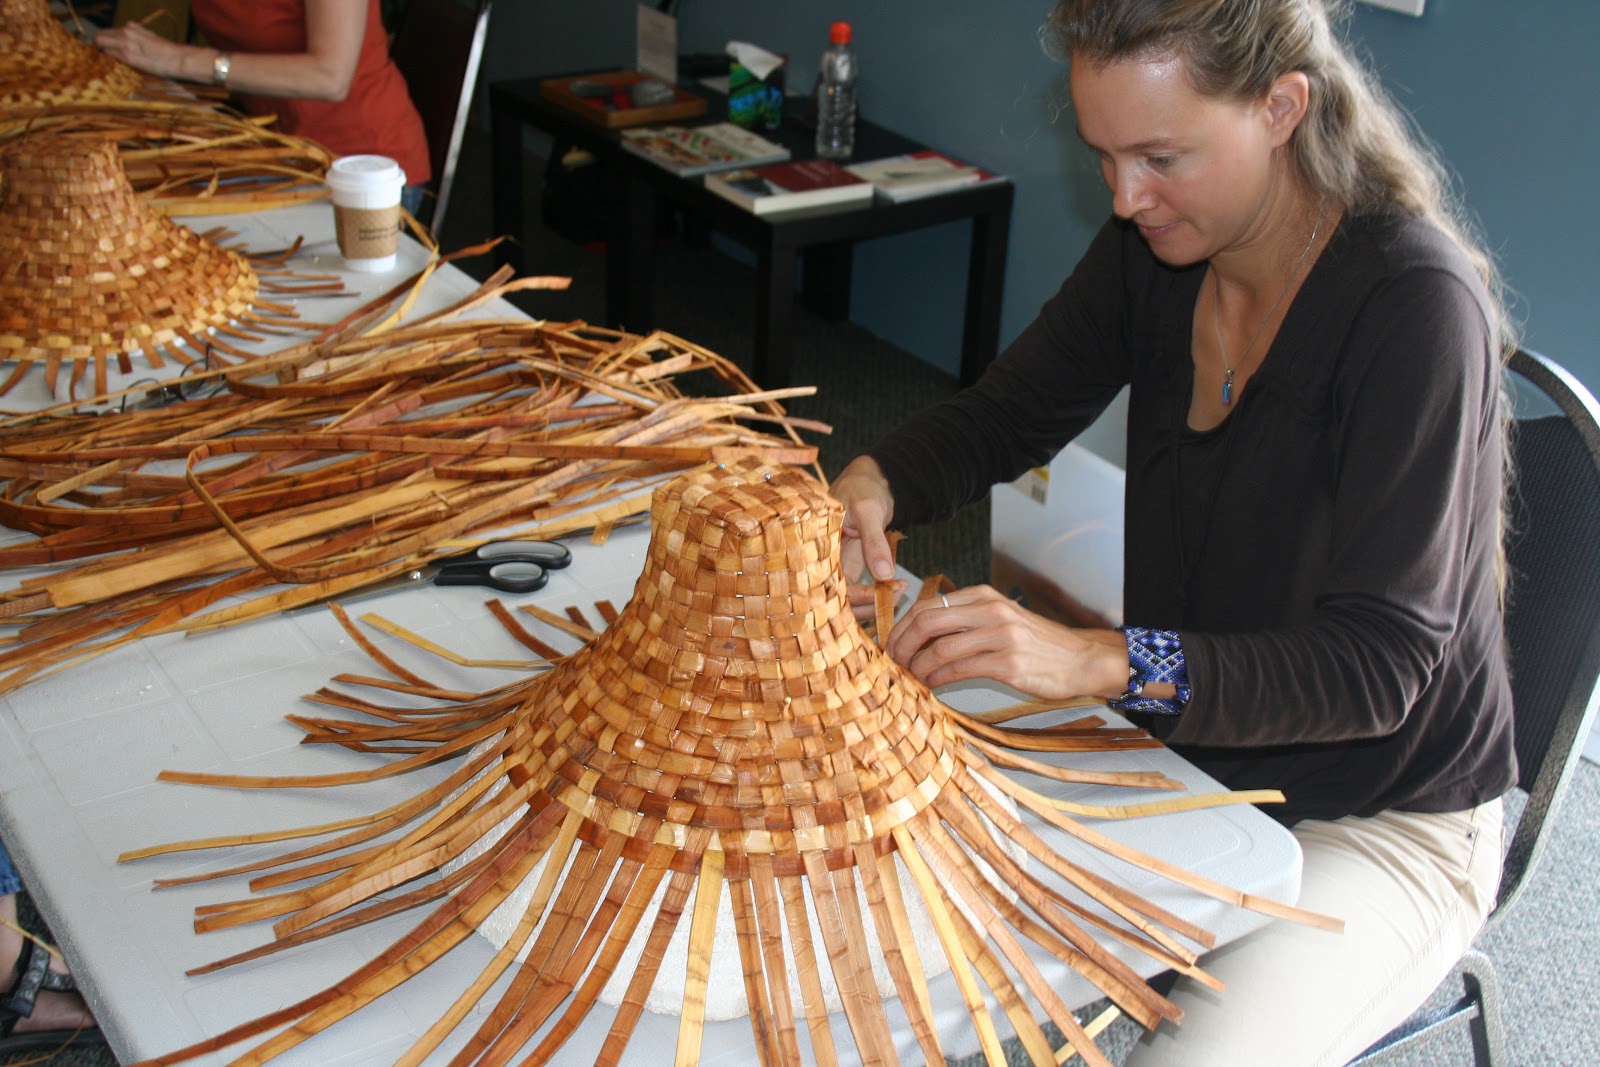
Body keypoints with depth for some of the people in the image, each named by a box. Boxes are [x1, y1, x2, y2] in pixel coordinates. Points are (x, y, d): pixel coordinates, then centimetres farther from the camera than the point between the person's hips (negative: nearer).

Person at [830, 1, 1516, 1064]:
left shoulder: (1418, 306, -26)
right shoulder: (1155, 249, -6)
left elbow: (1377, 667, -28)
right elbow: (1005, 413, 6)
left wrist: (1099, 659, -41)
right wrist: (871, 485, -17)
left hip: (1380, 822, -5)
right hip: (1181, 753, 6)